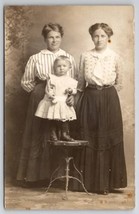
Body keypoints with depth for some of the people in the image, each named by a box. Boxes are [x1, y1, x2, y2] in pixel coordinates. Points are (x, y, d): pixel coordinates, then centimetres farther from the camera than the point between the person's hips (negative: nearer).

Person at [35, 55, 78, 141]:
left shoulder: (71, 80, 7)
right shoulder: (52, 78, -2)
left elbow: (75, 90, 14)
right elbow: (48, 89, -2)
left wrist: (71, 90, -8)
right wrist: (51, 95, -18)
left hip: (65, 104, 3)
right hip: (54, 103, -3)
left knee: (65, 119, 5)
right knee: (54, 120, 1)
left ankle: (65, 134, 15)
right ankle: (53, 134, 12)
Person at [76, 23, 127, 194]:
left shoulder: (115, 57, 2)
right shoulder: (85, 56, 6)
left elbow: (119, 84, 10)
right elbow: (81, 82, 12)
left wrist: (106, 92, 2)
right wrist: (76, 101, 8)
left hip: (109, 102, -1)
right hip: (89, 101, 1)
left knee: (108, 140, 0)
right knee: (89, 141, 3)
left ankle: (107, 183, 10)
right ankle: (90, 182, 14)